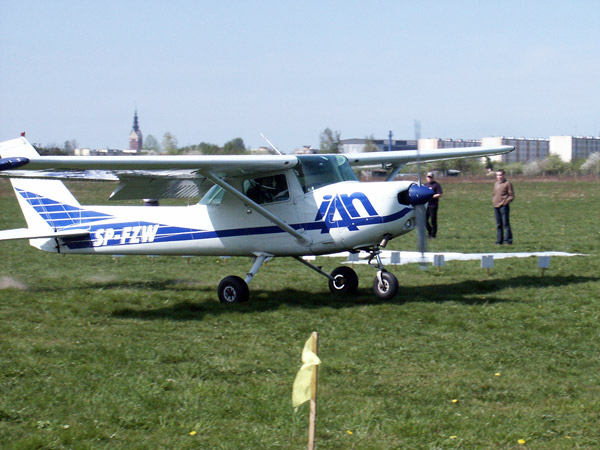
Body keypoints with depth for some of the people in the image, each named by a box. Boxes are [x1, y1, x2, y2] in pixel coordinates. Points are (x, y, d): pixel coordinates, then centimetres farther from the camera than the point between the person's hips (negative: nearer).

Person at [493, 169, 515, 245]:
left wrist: (505, 202, -13)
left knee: (506, 224, -7)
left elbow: (511, 196, -6)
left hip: (504, 206, -7)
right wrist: (494, 202, 11)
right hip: (496, 207, 7)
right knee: (498, 225, 8)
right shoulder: (496, 184, 17)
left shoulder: (508, 183, -4)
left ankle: (508, 240, -5)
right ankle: (499, 240, 12)